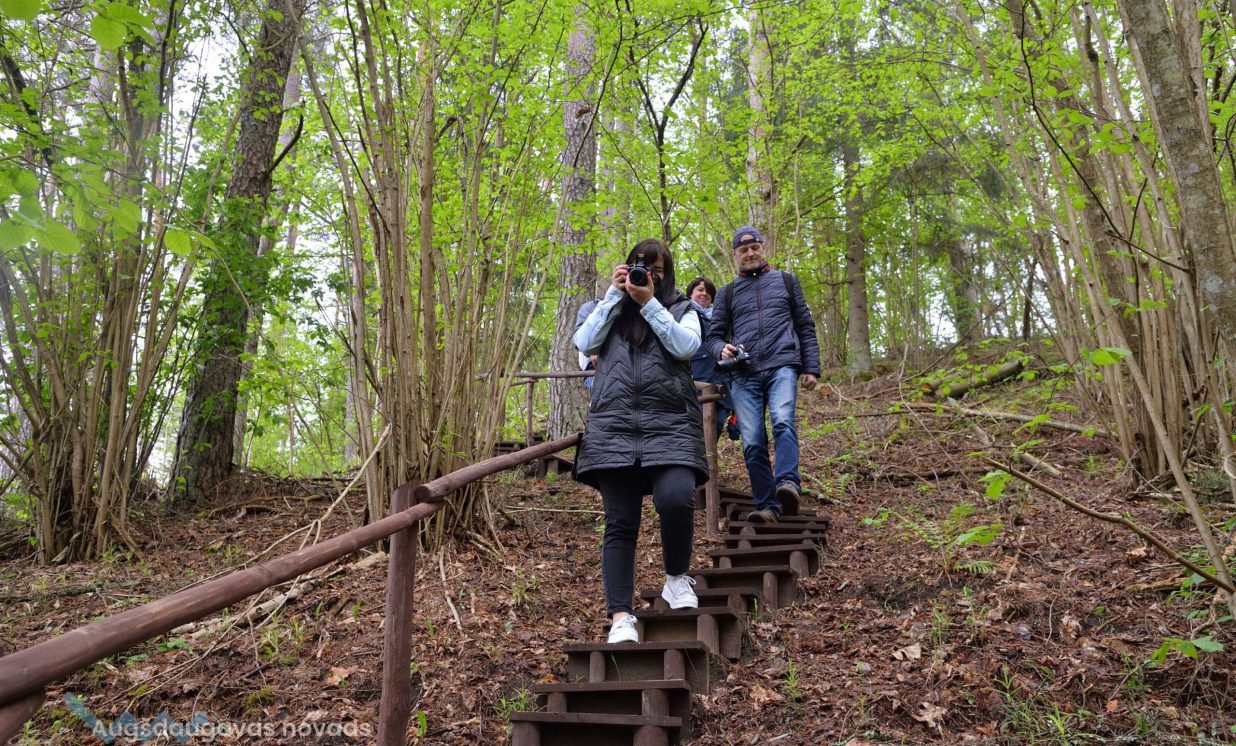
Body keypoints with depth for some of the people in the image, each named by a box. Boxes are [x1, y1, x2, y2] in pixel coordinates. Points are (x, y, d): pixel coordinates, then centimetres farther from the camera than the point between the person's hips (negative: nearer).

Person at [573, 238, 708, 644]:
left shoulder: (682, 309, 17)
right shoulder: (612, 309, 21)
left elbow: (686, 346, -4)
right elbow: (585, 343, 4)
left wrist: (649, 302, -4)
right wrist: (614, 294, 3)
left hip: (670, 423, -1)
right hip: (613, 424, 1)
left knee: (676, 500, -23)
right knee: (620, 523, -2)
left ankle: (676, 578, 4)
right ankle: (620, 617, 3)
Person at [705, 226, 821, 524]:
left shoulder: (786, 281, 18)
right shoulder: (727, 293, 20)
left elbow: (805, 326, 17)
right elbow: (713, 335, 18)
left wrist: (811, 368, 7)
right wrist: (722, 349, -6)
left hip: (782, 367, -2)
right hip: (744, 375, 2)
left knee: (783, 421, -28)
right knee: (752, 443, -6)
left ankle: (788, 484, -39)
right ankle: (767, 507, -3)